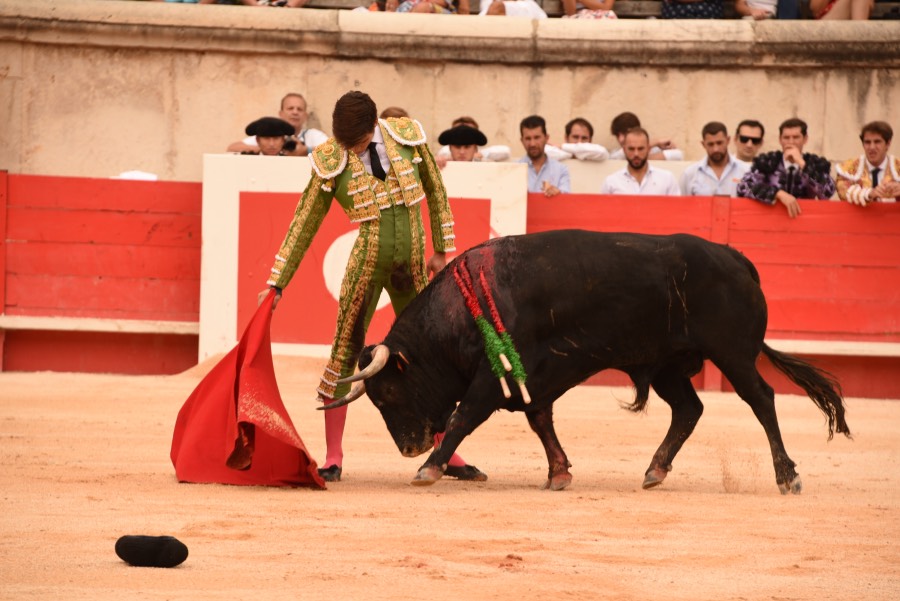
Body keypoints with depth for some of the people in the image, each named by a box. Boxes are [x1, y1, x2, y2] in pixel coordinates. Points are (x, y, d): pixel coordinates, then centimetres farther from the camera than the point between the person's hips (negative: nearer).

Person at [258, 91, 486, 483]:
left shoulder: (408, 137, -5)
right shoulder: (331, 162, -9)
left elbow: (435, 190, 9)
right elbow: (304, 225, -4)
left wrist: (441, 250, 10)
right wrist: (276, 284, -4)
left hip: (412, 269, 3)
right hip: (366, 266, -3)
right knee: (345, 353, -4)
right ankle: (333, 460, 5)